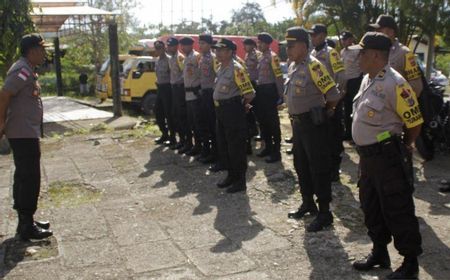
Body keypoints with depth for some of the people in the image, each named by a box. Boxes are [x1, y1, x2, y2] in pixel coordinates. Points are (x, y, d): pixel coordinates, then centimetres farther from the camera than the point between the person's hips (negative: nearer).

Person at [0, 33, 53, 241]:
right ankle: (27, 227, 2)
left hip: (26, 133, 10)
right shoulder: (23, 70, -16)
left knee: (24, 178, 15)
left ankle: (26, 221, 26)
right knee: (29, 179, -5)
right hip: (24, 134, -10)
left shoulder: (27, 70, 15)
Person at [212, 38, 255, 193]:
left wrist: (242, 105, -6)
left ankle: (240, 181, 9)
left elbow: (249, 93, -21)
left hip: (233, 111, -10)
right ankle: (231, 175, 30)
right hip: (221, 110, 10)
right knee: (223, 145, 16)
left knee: (236, 146, -2)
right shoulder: (221, 68, 12)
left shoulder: (236, 69, -17)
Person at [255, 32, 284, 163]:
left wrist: (281, 95, -20)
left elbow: (279, 76, -17)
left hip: (269, 91, -9)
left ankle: (276, 151, 4)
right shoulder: (261, 57, 15)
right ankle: (268, 147, 27)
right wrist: (257, 91, 17)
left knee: (273, 122, -3)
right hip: (261, 91, 9)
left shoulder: (272, 57, -11)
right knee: (262, 120, 14)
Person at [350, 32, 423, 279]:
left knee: (397, 211, 3)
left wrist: (399, 149, -1)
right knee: (371, 207, 19)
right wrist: (365, 150, 16)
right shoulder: (367, 79, 7)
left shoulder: (394, 84, -20)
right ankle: (380, 253, 37)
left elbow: (414, 123, -15)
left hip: (387, 157, -9)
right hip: (367, 156, 9)